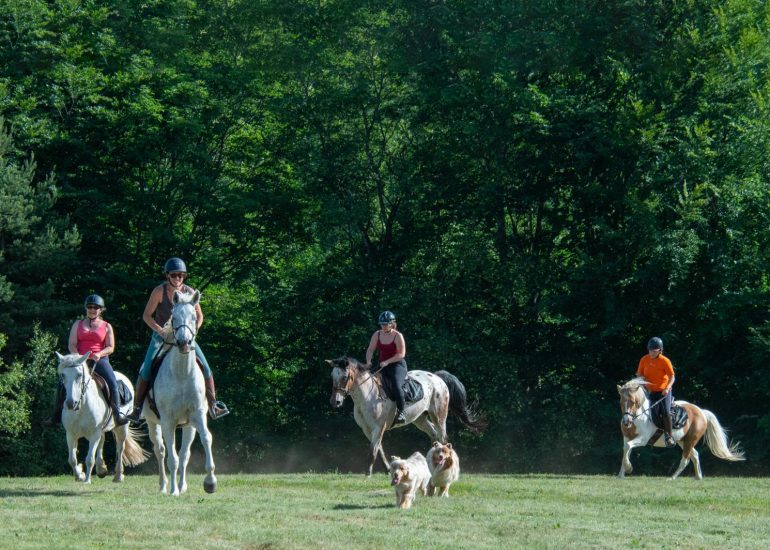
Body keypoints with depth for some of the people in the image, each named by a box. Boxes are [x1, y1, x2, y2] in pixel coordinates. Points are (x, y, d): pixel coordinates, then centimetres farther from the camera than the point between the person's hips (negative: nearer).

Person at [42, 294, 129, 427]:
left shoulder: (106, 326, 12)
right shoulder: (78, 324, 15)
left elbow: (110, 347, 4)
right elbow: (71, 344, 7)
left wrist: (99, 354, -17)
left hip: (100, 360, -1)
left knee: (112, 383, -25)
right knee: (62, 384, -16)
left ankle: (118, 413, -17)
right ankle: (56, 415, -7)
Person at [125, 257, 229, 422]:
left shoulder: (189, 292, -5)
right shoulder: (159, 291, -12)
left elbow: (199, 315, 8)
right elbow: (147, 315, -9)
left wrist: (194, 329, -11)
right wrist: (161, 331, -21)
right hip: (161, 336, -2)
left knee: (205, 368, -8)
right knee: (146, 370, -19)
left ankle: (213, 405, 3)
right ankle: (137, 407, -10)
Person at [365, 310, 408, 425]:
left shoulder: (398, 336, -9)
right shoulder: (377, 335, 6)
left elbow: (401, 354, -13)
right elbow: (370, 350, 8)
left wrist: (387, 362, -21)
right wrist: (368, 361, -12)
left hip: (397, 365, -6)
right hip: (382, 366, 6)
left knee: (396, 385, -30)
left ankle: (401, 412, -18)